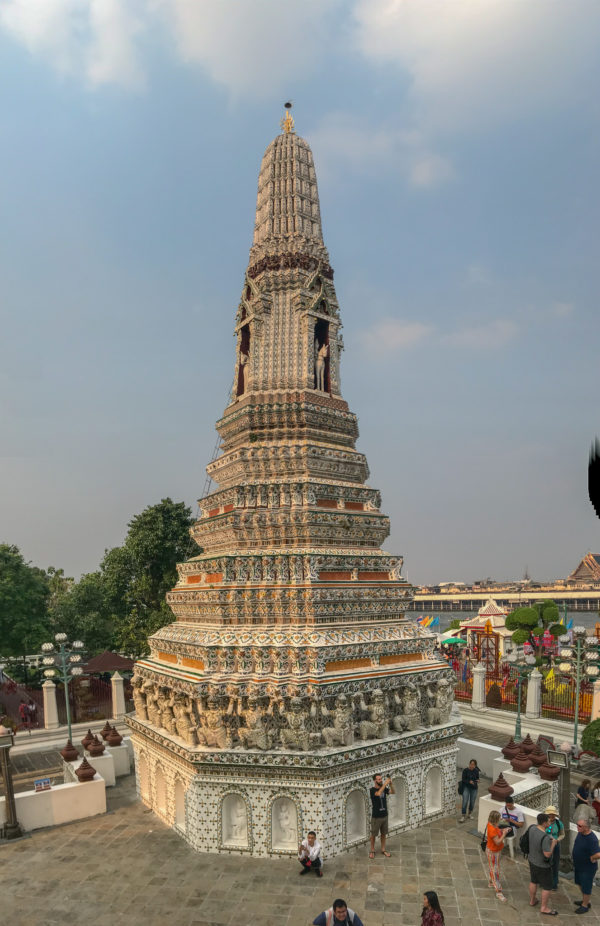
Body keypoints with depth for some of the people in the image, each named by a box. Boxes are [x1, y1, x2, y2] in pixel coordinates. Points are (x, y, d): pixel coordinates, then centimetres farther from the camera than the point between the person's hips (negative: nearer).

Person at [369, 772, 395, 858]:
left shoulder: (384, 788, -1)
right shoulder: (372, 790, -19)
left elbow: (393, 792, -11)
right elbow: (378, 793, -39)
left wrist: (390, 784, -28)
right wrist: (385, 784, -39)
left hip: (384, 816, 5)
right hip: (376, 817, -5)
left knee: (383, 833, 17)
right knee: (373, 834, 9)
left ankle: (383, 850, 32)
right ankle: (372, 850, 26)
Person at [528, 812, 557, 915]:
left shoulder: (532, 828, -10)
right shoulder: (545, 837, -35)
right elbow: (547, 854, -30)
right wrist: (553, 844, -16)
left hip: (532, 861, 7)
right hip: (542, 865, -7)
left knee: (533, 881, 26)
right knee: (547, 887, 14)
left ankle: (532, 900, 43)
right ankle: (544, 908, 28)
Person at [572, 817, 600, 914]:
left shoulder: (592, 839, -34)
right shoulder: (580, 833, -8)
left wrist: (591, 858, -26)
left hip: (587, 868, -8)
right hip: (578, 865, 8)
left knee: (586, 887, 11)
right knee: (580, 884, 25)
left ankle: (585, 906, 31)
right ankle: (585, 900, 46)